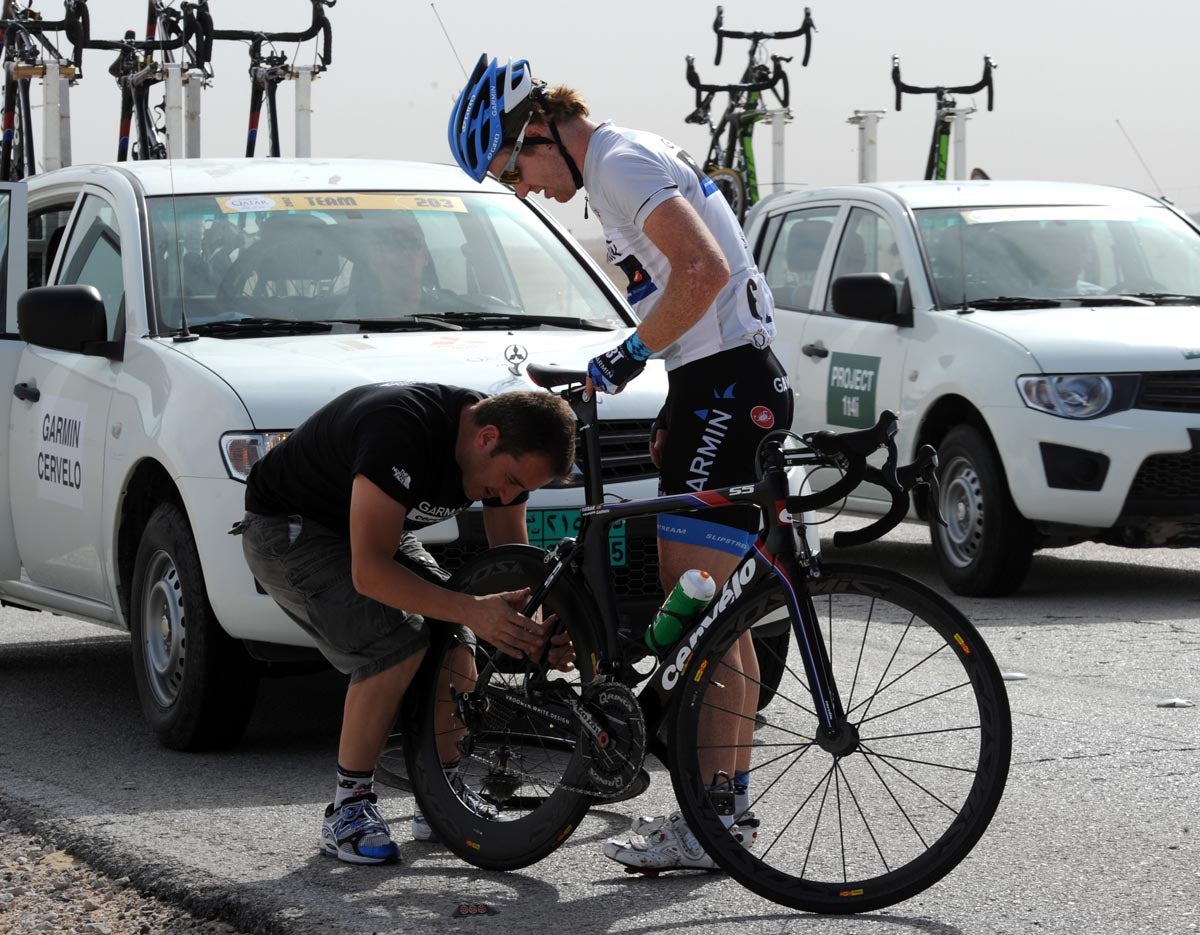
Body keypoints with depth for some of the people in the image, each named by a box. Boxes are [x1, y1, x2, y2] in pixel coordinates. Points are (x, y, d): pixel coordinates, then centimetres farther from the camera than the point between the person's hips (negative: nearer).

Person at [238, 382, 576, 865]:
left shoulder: (510, 450, -14)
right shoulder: (401, 431, -39)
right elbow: (369, 572, -39)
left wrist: (538, 630, -22)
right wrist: (472, 610, -46)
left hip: (378, 525, 8)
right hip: (288, 529, -8)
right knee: (396, 645, -25)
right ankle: (348, 808, -12)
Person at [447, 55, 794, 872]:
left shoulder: (620, 162, -12)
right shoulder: (632, 162, 20)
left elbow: (704, 271, -25)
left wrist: (628, 355, -15)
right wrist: (675, 419, 22)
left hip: (728, 390, -11)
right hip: (723, 389, 11)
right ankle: (732, 800, 16)